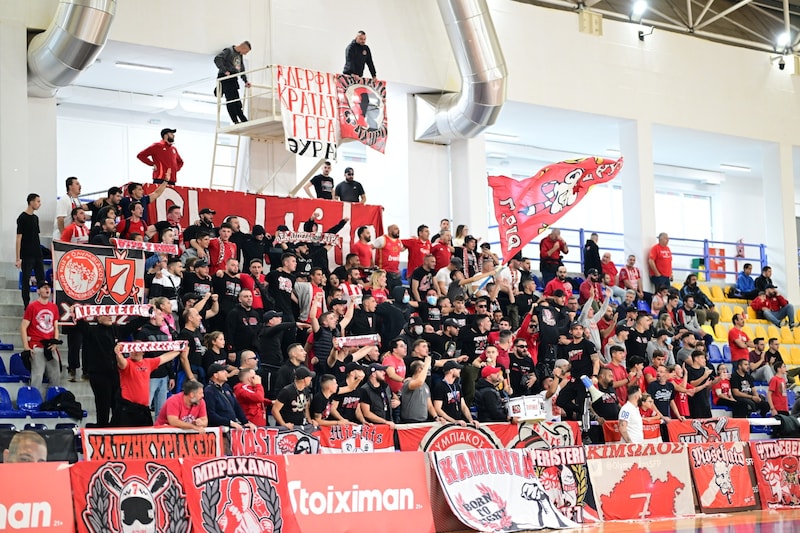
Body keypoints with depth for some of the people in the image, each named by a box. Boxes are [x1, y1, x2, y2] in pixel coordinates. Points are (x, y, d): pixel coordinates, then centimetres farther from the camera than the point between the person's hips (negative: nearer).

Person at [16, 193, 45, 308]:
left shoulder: (35, 218, 12)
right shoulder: (22, 218, -8)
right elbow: (19, 238, -10)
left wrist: (40, 253, 15)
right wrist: (18, 258, -14)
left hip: (38, 255, 7)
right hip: (27, 255, -7)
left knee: (41, 280, 6)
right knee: (26, 281, -1)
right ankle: (27, 306, 4)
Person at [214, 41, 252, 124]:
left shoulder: (240, 55, 18)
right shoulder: (229, 51, -6)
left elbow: (242, 70, 25)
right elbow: (217, 59, -18)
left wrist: (245, 81, 15)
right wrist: (224, 70, -24)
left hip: (233, 79, 8)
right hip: (225, 77, -8)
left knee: (237, 101, 8)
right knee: (230, 100, -11)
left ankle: (244, 121, 8)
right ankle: (236, 121, -15)